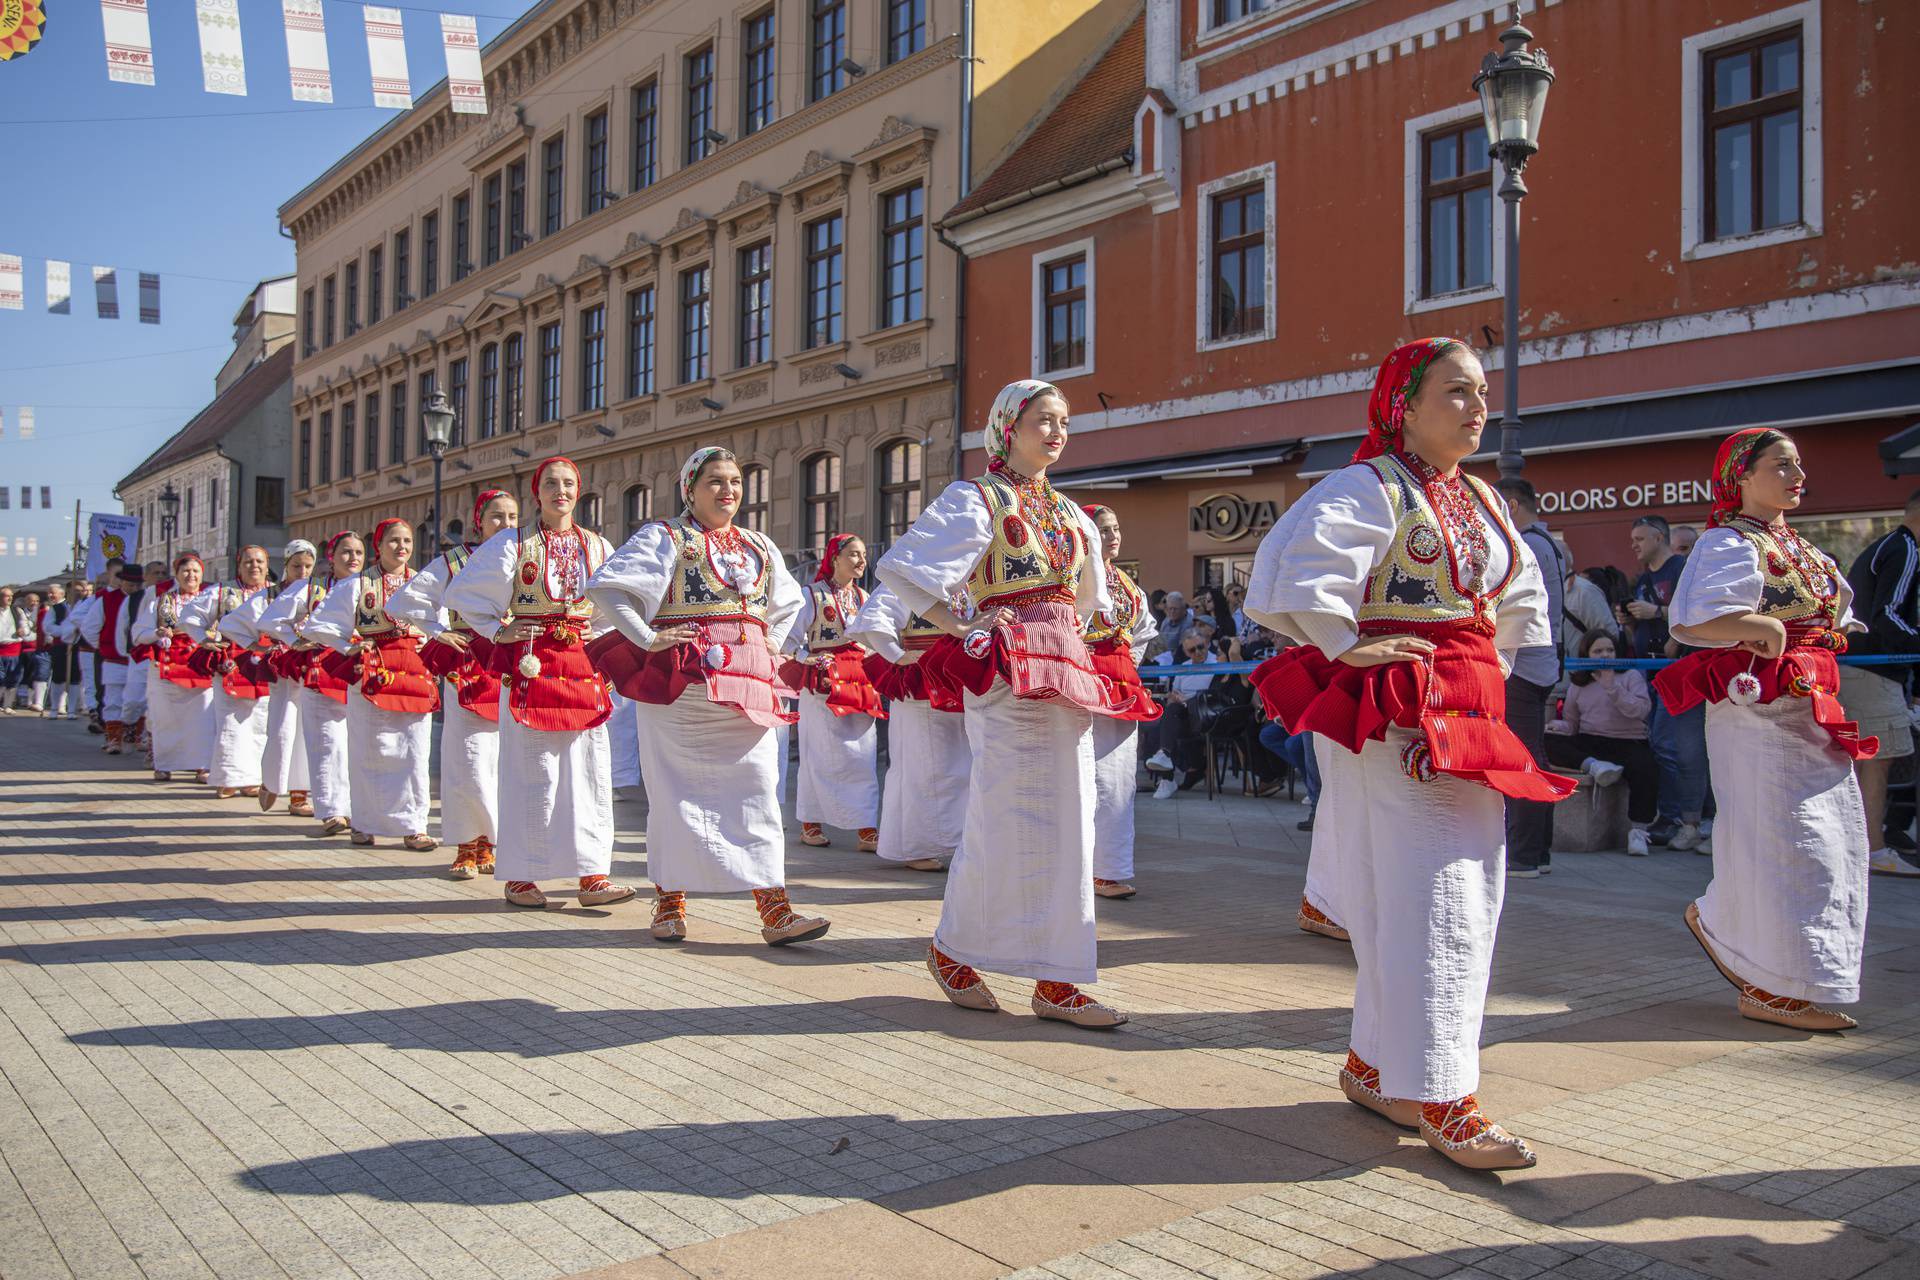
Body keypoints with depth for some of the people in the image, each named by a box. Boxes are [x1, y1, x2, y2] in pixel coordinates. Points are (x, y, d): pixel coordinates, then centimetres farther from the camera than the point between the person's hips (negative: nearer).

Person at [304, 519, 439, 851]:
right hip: (372, 673, -2)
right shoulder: (358, 585, 3)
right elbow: (318, 625, 4)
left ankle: (413, 826, 4)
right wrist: (347, 648, -3)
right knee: (370, 751, 3)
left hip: (416, 673, 2)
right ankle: (364, 823, 15)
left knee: (415, 753, -1)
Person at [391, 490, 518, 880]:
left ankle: (487, 844, 14)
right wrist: (439, 632, 1)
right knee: (469, 761, -6)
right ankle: (467, 846, 5)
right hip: (467, 668, -2)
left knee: (504, 758, 2)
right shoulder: (452, 562, 5)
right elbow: (402, 603, 7)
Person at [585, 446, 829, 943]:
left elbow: (788, 600, 33)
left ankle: (774, 909, -3)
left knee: (757, 789, -2)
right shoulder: (665, 537, 1)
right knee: (676, 790, 2)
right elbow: (607, 587, -8)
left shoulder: (760, 545, 17)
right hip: (681, 680, -4)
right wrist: (646, 640, -13)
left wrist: (771, 644, 18)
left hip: (747, 686, 4)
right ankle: (669, 901, 16)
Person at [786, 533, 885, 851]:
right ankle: (810, 824, 11)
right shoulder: (812, 595, -1)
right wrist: (811, 662, -11)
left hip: (860, 684, 5)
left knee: (863, 756, 0)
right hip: (823, 682, -5)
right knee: (822, 754, -1)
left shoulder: (864, 598, 15)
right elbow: (790, 639, -1)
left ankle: (867, 828, 0)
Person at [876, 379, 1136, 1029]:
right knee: (1006, 821, -4)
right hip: (1004, 671, -7)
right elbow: (899, 566, -10)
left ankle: (1055, 980, 9)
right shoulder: (975, 500, -2)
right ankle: (952, 947, 18)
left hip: (1067, 672, 7)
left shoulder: (1071, 514, 18)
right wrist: (959, 628, -9)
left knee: (1067, 822, 4)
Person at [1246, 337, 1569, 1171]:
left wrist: (1501, 665, 19)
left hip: (1467, 720, 9)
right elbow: (1291, 570, -22)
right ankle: (1440, 1100, -1)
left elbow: (1522, 597, 31)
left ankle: (1374, 1065, 23)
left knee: (1470, 897, 10)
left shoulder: (1483, 502, 17)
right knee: (1426, 901, -9)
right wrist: (1345, 647, -17)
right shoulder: (1367, 489, -9)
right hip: (1392, 719, -9)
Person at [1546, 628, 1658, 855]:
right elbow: (1571, 723, 16)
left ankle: (1638, 830, -26)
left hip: (1628, 743, -2)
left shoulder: (1631, 677, 9)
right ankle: (1593, 766, -39)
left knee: (1645, 767, -35)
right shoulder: (1578, 684, 17)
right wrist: (1559, 726, -7)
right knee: (1547, 742, -23)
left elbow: (1640, 709, -8)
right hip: (1589, 745, 2)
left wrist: (1612, 686, -13)